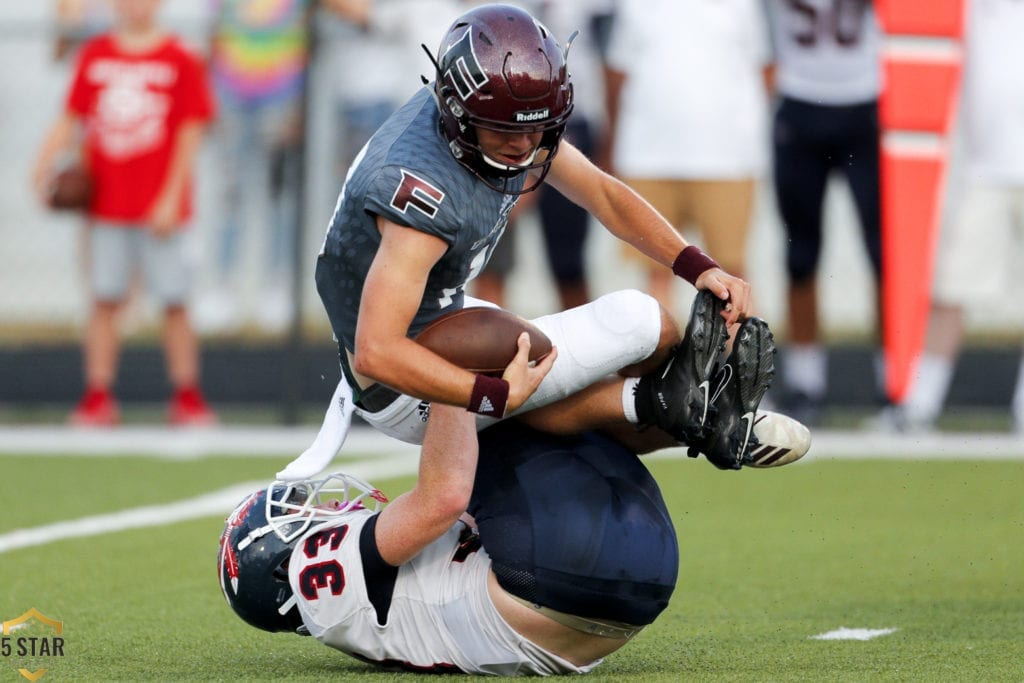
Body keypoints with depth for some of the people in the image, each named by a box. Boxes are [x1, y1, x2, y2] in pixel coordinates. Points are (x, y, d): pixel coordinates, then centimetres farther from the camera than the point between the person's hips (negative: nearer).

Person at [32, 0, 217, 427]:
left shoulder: (179, 61, -2)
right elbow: (71, 120, 12)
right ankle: (98, 398, 5)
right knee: (105, 300, 2)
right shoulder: (94, 56, 8)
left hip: (159, 210, -3)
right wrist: (45, 163, -4)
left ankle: (187, 398, 7)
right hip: (106, 200, 3)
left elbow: (189, 135, -3)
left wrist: (170, 199, -9)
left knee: (174, 302, 0)